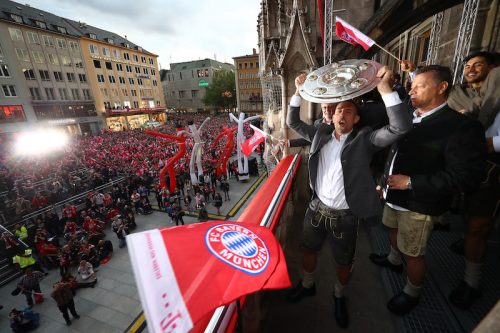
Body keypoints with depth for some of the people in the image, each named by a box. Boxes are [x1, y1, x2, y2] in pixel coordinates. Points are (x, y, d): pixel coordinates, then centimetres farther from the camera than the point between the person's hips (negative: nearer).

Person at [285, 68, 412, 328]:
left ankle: (339, 296, 50)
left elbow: (401, 127, -22)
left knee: (344, 262, 18)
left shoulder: (365, 139, -9)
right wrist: (299, 91, -4)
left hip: (345, 215, -3)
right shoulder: (321, 134, 2)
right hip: (317, 207, 3)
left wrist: (384, 88, -27)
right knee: (308, 249, 21)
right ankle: (307, 285, 50)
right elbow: (293, 122, 6)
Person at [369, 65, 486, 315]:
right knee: (393, 230, 28)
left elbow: (465, 178, -23)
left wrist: (411, 182, -25)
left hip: (419, 204, -6)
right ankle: (393, 259, 55)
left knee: (412, 253, 10)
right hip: (394, 196, 7)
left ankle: (412, 293, 36)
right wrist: (384, 181, 4)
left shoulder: (461, 127, -18)